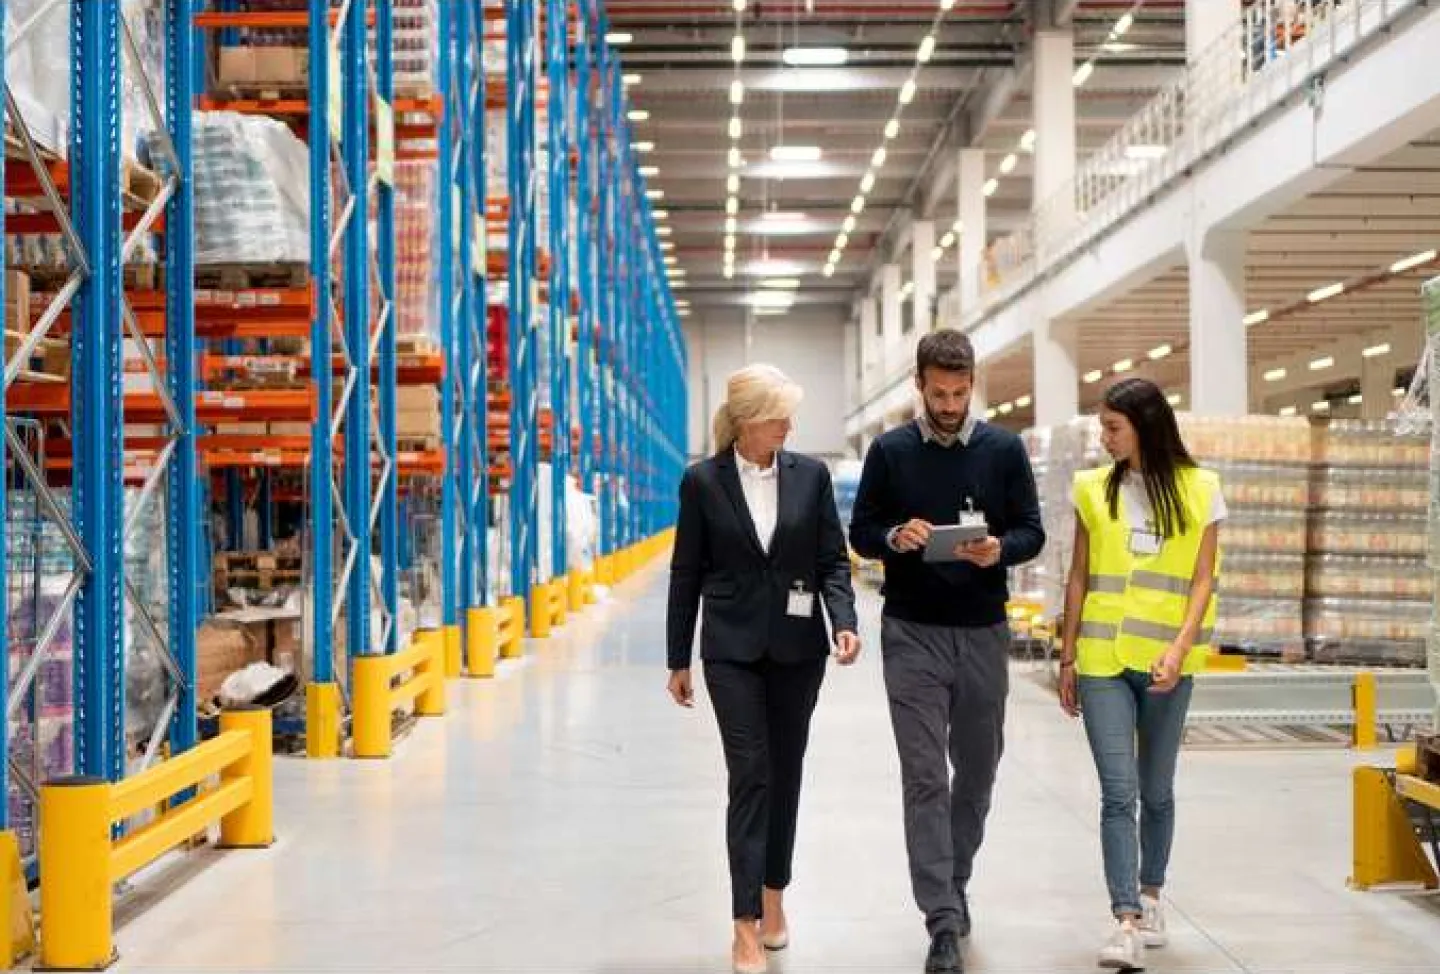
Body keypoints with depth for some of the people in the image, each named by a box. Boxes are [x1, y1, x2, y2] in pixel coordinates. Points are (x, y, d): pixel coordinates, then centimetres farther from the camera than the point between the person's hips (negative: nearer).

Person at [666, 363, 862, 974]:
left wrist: (844, 622, -15)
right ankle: (746, 924, -5)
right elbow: (686, 574, 1)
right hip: (732, 650, -2)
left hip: (796, 647, 2)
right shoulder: (702, 481, -4)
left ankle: (773, 893, 30)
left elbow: (833, 558, 3)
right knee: (750, 776, -8)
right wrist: (678, 660, 4)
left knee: (785, 773, 11)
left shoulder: (811, 475, 1)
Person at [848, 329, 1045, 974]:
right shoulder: (890, 451, 1)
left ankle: (955, 883, 36)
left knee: (977, 769, 14)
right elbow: (860, 533, 5)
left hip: (983, 631, 2)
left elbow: (1032, 532, 3)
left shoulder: (1004, 449, 2)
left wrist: (1000, 548, -18)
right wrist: (895, 537, -17)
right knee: (925, 777, -5)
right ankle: (943, 921, -3)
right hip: (913, 634, -2)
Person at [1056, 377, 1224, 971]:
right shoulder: (1094, 489, 6)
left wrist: (1181, 647, -14)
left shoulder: (1199, 490, 2)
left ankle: (1149, 898, 31)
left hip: (1166, 664, 0)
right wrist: (1067, 658, 7)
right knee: (1118, 792, -9)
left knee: (1155, 790, 12)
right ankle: (1127, 922, -12)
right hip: (1103, 660, 0)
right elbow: (1079, 579, 9)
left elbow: (1202, 580, -1)